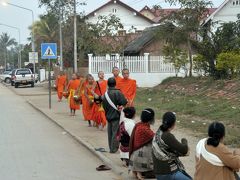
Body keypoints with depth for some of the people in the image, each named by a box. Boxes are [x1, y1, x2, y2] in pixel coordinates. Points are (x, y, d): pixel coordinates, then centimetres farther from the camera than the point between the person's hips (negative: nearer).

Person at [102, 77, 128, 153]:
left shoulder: (105, 94, 4)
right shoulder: (117, 92, -15)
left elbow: (104, 106, 9)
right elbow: (124, 102, -20)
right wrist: (120, 105, 0)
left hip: (108, 115, 6)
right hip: (116, 116, -6)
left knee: (110, 132, 14)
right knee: (115, 132, -1)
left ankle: (111, 147, 23)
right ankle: (113, 149, 0)